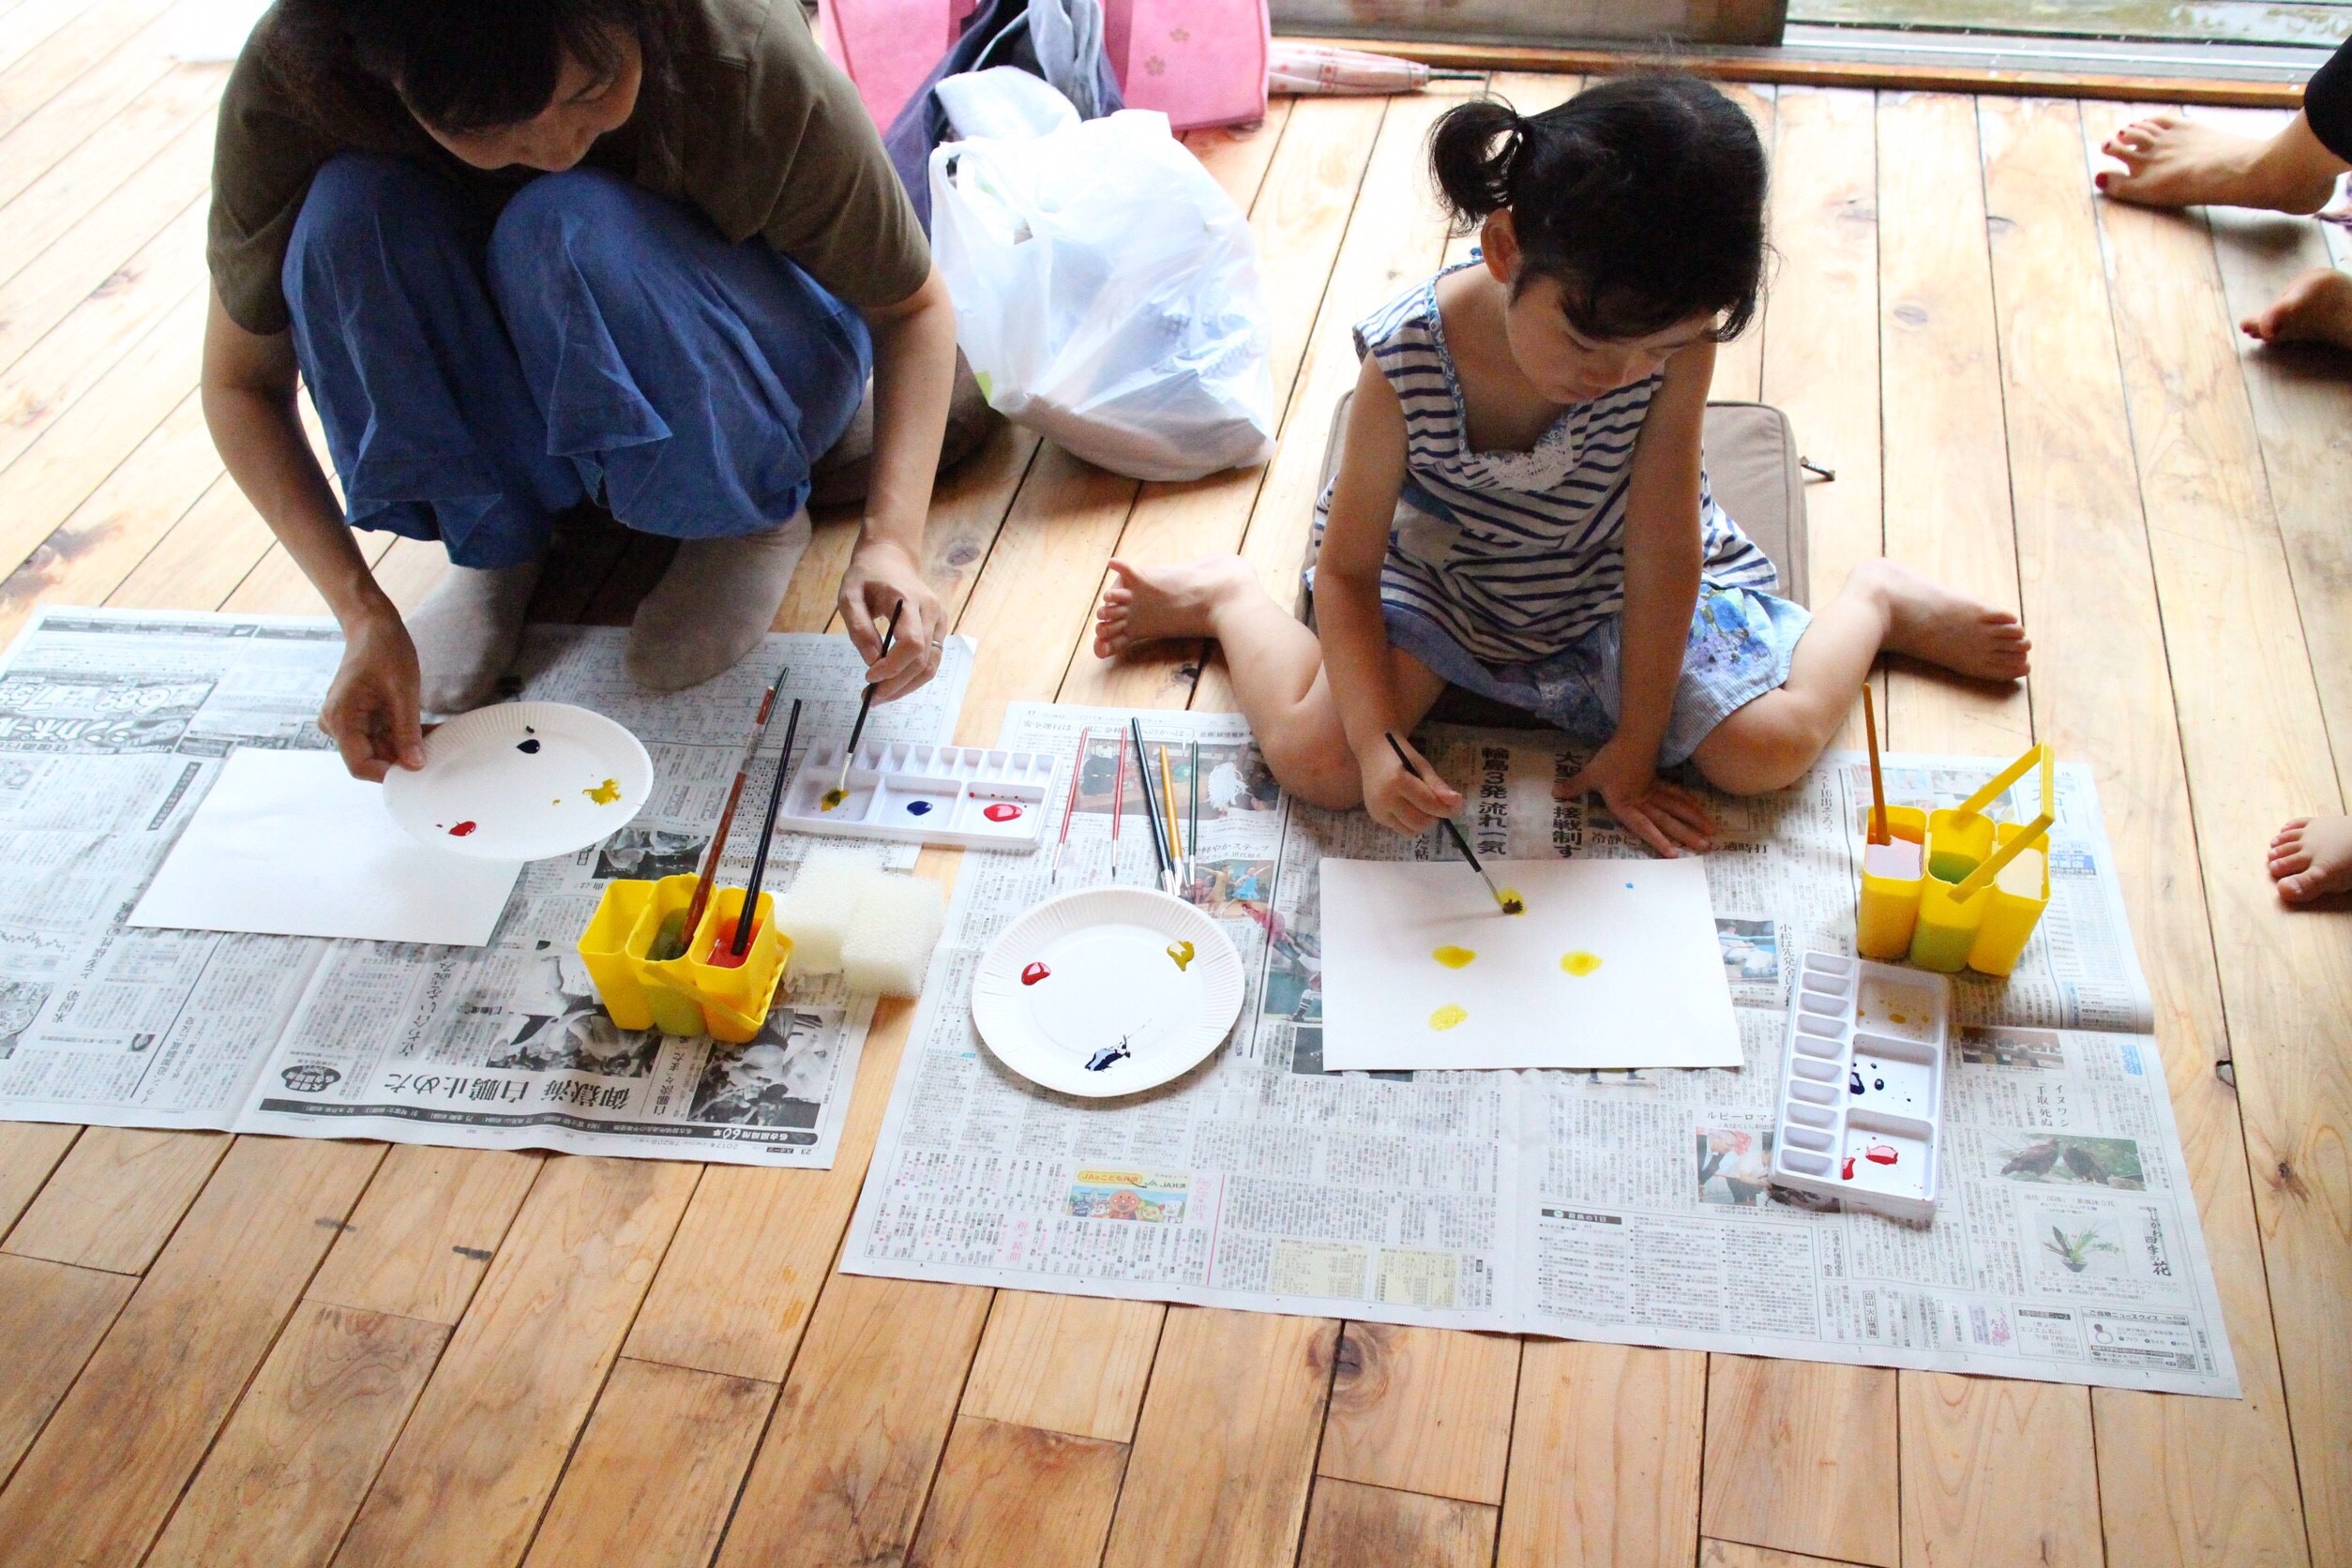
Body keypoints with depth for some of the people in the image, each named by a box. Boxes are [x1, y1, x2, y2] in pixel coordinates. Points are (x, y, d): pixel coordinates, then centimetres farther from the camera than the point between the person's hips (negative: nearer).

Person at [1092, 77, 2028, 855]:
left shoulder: (1676, 342, -28)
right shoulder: (1406, 361, -32)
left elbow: (1662, 550, -21)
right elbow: (1346, 570, -21)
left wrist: (1634, 747, -15)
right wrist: (1376, 746, -33)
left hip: (1614, 586, 1)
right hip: (1443, 574, -1)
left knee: (1766, 752, -15)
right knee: (1317, 762, -22)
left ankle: (1874, 600, 17)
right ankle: (1227, 598, 9)